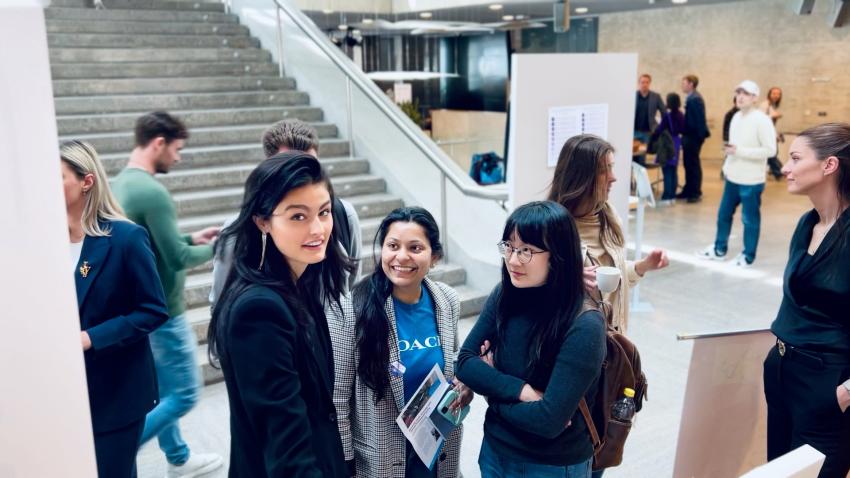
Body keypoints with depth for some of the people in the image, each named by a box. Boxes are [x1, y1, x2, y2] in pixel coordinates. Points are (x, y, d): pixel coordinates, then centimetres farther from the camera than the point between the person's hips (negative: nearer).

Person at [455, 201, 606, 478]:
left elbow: (549, 420, -27)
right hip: (495, 451, 5)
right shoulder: (503, 296, -7)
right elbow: (465, 363, -7)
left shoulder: (583, 327, -24)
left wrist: (493, 389, -13)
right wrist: (523, 391, -21)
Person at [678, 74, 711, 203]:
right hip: (689, 135, 10)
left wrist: (700, 136, -21)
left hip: (693, 136, -10)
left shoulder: (695, 99, -18)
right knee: (688, 163, 15)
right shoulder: (691, 98, 12)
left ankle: (696, 193, 6)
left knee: (693, 164, -2)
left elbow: (700, 119, -21)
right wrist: (684, 133, 13)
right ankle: (688, 190, 23)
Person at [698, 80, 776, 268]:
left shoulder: (762, 120, -16)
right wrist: (727, 166, 12)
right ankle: (719, 249, 30)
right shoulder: (736, 117, 9)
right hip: (732, 178, 8)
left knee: (750, 219, 4)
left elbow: (770, 150, -20)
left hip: (751, 181, -8)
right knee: (723, 214, 16)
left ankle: (748, 255, 17)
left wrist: (739, 151, -21)